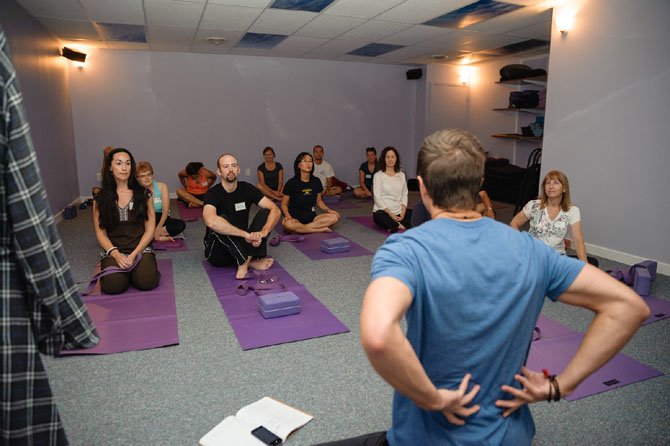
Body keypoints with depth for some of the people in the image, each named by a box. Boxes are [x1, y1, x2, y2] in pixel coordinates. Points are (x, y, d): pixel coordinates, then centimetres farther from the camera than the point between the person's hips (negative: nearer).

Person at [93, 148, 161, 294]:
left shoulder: (143, 194, 4)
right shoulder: (101, 198, 5)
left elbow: (150, 229, 1)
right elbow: (100, 232, 3)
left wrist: (134, 254, -11)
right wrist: (116, 254, -14)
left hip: (140, 248, 0)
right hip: (113, 251, 0)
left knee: (146, 282, -27)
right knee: (113, 286, -27)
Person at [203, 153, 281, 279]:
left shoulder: (247, 188, -2)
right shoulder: (213, 193, -16)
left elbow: (275, 210, -10)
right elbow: (210, 221, -38)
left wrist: (263, 232, -30)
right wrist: (246, 234, -37)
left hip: (242, 244, 4)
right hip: (218, 252, -4)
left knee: (265, 212, -14)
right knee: (219, 226, -32)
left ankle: (245, 261, -25)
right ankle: (251, 261, -24)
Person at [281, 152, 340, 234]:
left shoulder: (316, 181, 7)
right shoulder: (291, 183, -5)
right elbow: (284, 204, 0)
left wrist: (327, 210, -1)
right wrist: (287, 215, -21)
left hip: (311, 217, 4)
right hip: (295, 218, -4)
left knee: (334, 217, -21)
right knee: (288, 224, -40)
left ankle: (302, 229, -20)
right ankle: (320, 229, -25)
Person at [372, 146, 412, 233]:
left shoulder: (401, 175, 11)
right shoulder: (378, 175, -3)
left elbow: (404, 194, 10)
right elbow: (377, 198, -9)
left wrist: (403, 212, -7)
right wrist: (390, 214, -17)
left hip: (399, 212, 4)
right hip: (383, 211, -4)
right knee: (379, 216, -39)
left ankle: (395, 226, -22)